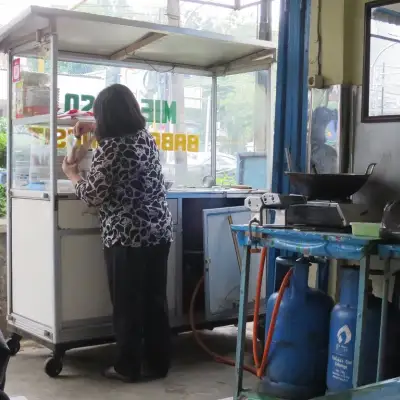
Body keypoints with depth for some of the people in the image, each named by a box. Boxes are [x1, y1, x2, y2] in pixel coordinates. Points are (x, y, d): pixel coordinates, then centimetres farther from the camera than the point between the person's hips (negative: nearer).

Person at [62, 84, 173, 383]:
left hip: (127, 236, -7)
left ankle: (128, 367, 15)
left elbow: (93, 195, -10)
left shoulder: (109, 148, -14)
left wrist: (72, 173, 8)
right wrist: (94, 130, 34)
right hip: (160, 232, 7)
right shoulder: (146, 137, 9)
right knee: (155, 299, 13)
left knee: (128, 302, 5)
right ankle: (158, 363, 22)